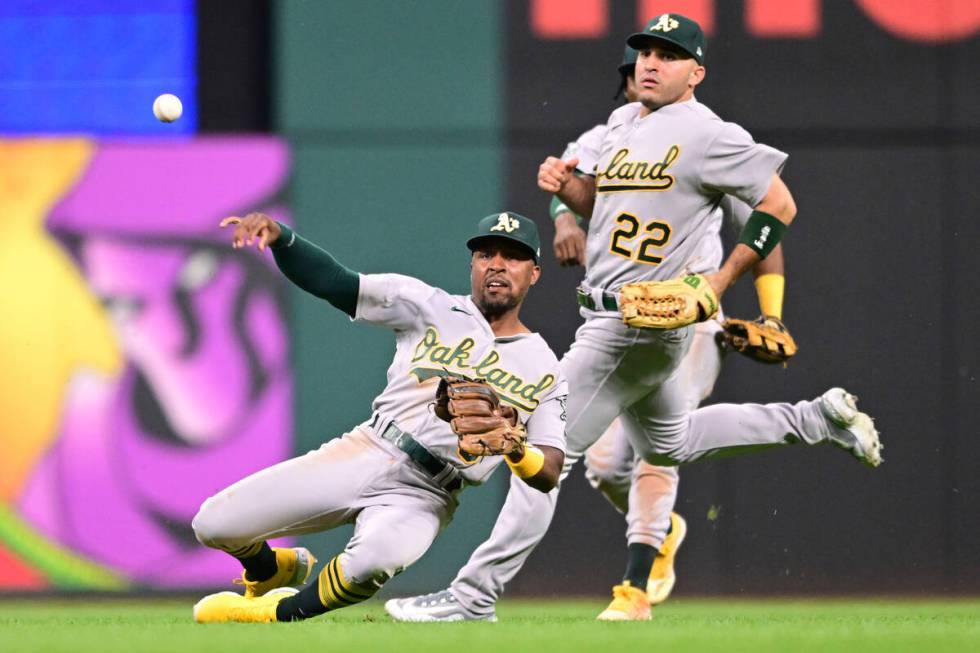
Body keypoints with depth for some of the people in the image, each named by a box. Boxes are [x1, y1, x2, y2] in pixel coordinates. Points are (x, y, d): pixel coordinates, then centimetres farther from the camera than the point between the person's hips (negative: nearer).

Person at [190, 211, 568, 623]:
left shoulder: (545, 372, 6)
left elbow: (548, 476, -2)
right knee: (214, 525, -10)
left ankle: (284, 612, -8)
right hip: (366, 452, 2)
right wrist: (279, 236, -20)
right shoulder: (431, 307, 7)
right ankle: (272, 570, 26)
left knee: (372, 561, -38)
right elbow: (331, 281, -1)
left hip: (424, 496, -2)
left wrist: (516, 450, -26)